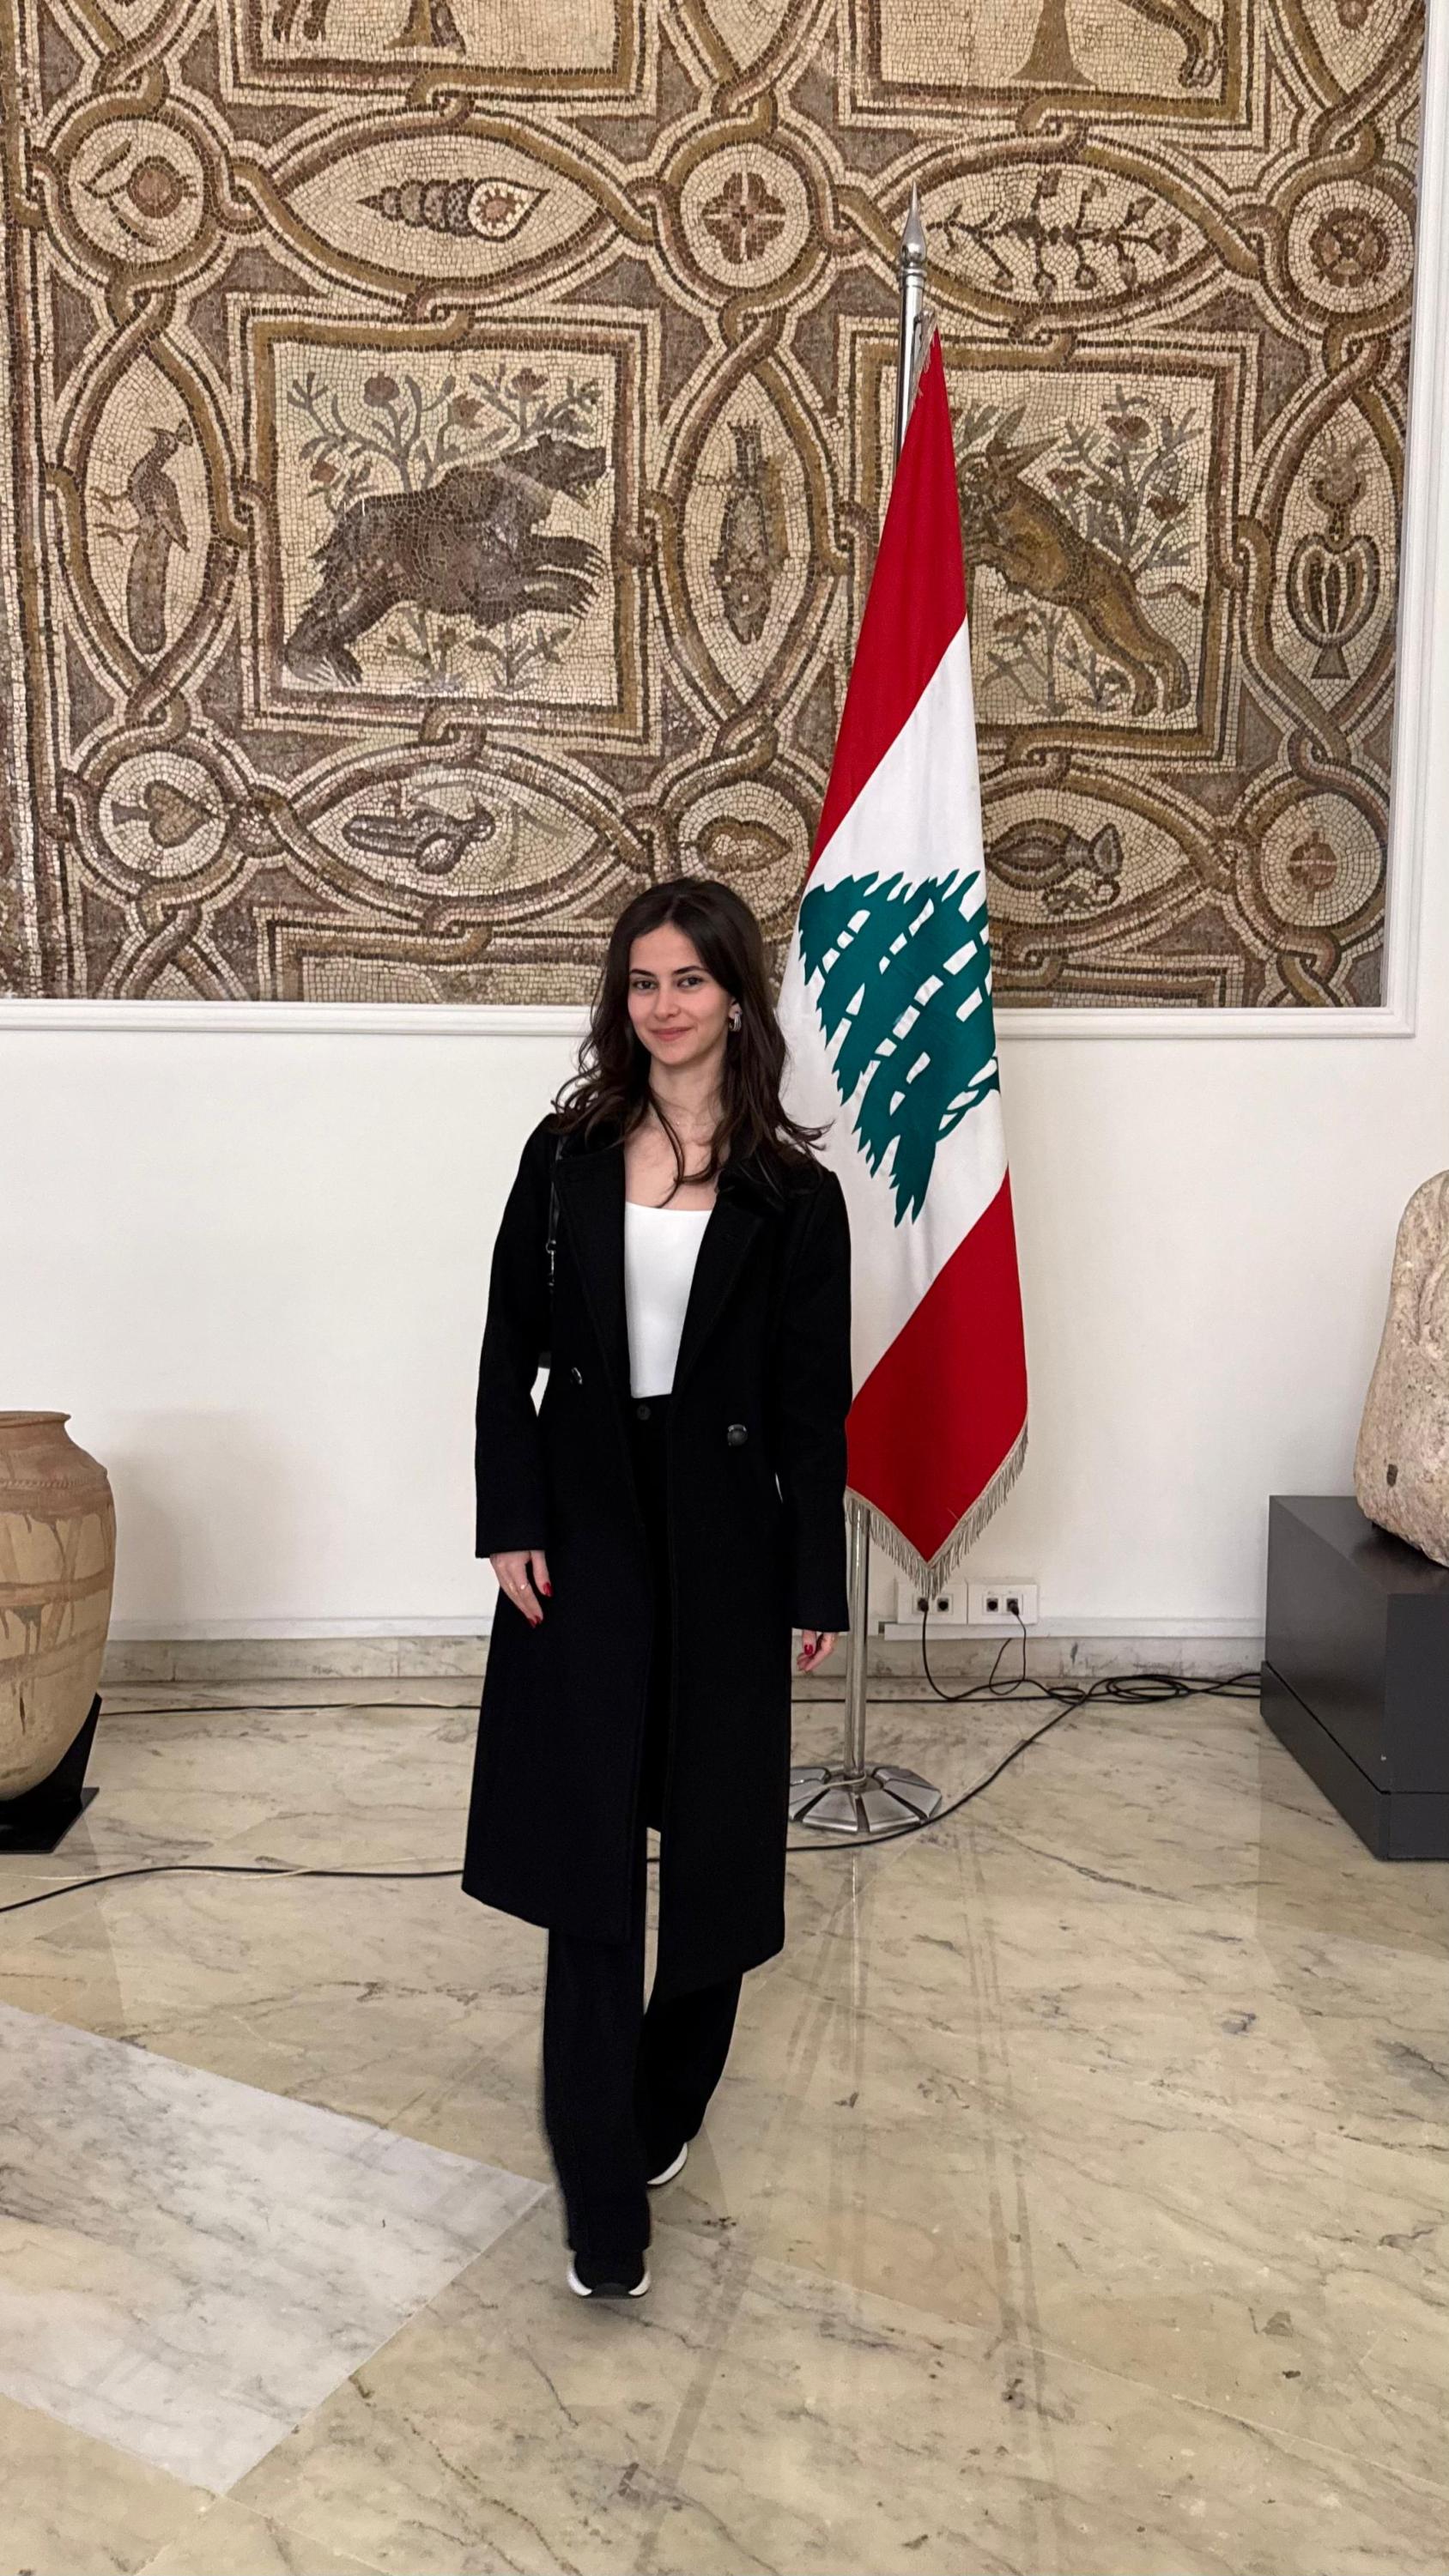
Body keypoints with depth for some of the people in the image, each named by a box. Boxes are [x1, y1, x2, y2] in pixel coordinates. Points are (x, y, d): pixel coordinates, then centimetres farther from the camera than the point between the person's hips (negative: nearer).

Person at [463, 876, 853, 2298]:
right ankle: (604, 2201, 9)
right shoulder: (566, 1152, 2)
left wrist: (816, 1590, -1)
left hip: (722, 1539, 0)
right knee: (586, 1854, 0)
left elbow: (814, 1403, -2)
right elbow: (509, 1351, 3)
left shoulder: (792, 1193, -3)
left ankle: (665, 2103, 36)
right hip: (585, 1529, 1)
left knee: (713, 1839, 11)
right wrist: (512, 1523, -5)